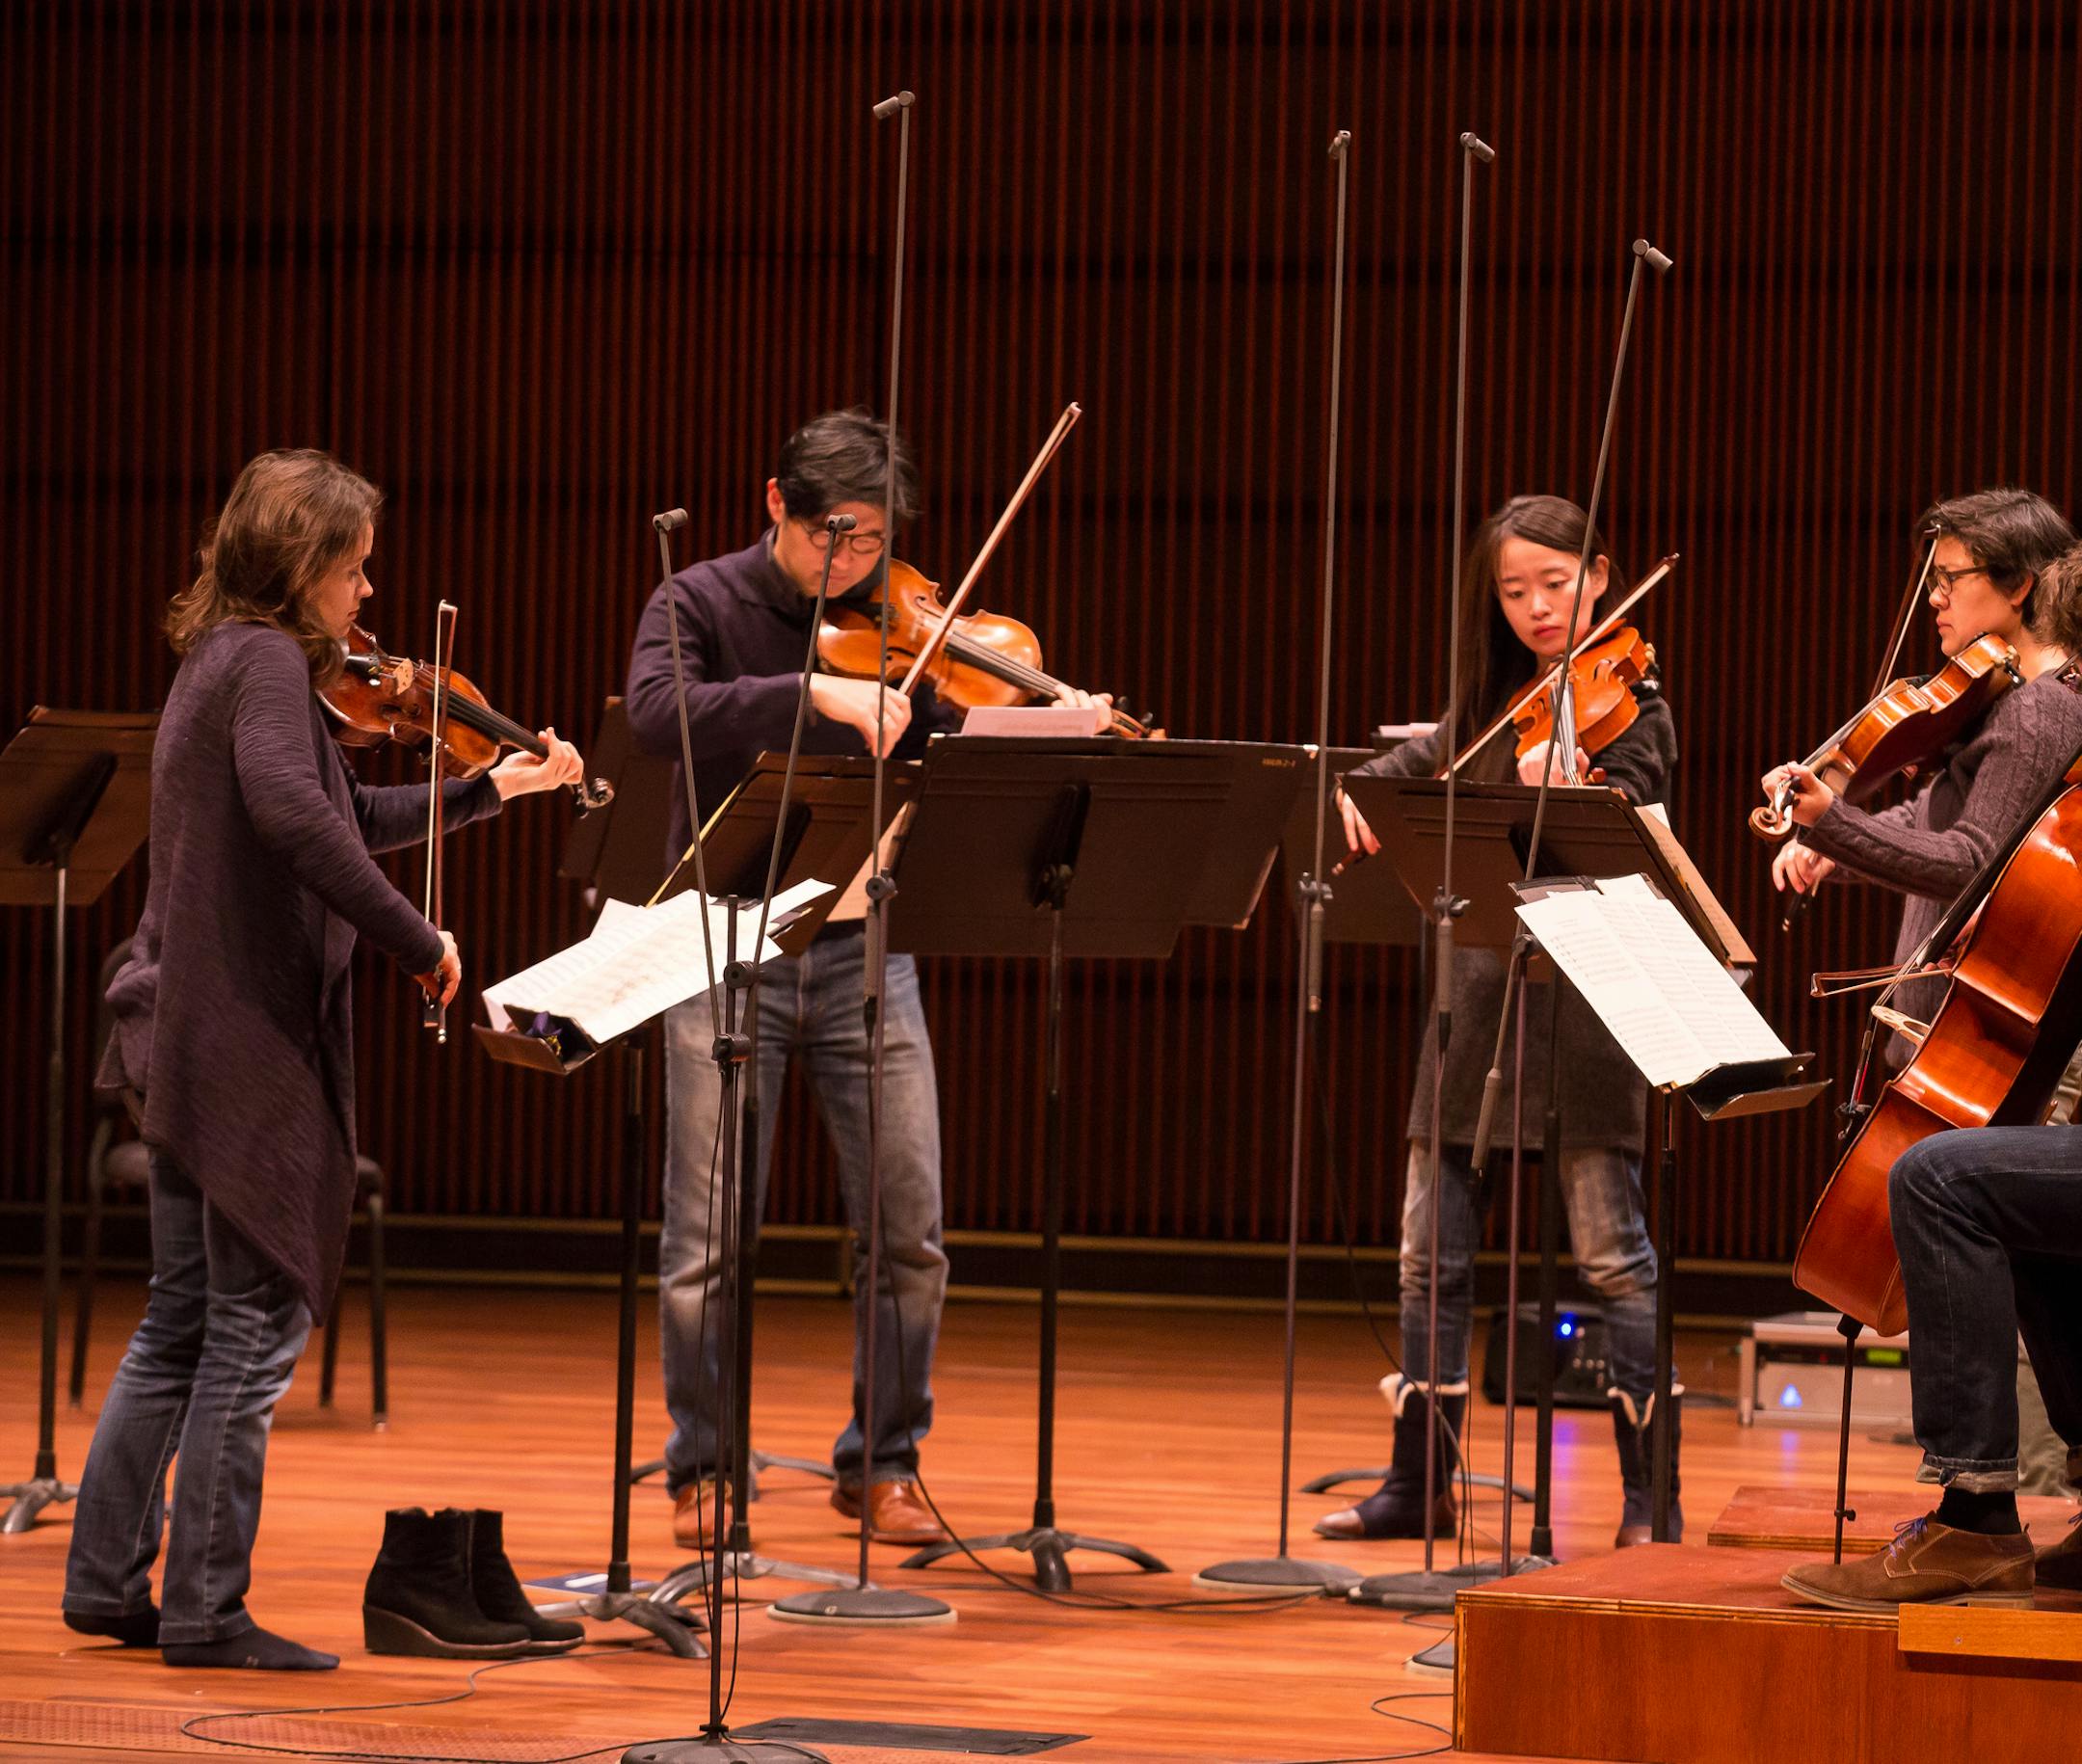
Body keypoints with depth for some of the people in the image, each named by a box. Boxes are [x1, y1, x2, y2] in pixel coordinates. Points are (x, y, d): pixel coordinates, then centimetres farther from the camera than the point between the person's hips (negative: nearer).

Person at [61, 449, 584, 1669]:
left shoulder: (224, 660, 17)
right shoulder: (267, 664, -14)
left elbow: (348, 820, 28)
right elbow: (292, 814, -32)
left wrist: (491, 791, 24)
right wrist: (418, 941, -27)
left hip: (185, 1039, 10)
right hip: (249, 1042, -10)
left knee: (183, 1324, 16)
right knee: (259, 1323, -3)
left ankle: (110, 1580, 20)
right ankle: (208, 1612, -1)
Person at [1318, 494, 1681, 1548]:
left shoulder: (1631, 711, -2)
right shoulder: (1489, 708, 15)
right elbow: (1407, 773, 17)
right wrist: (1358, 796, -6)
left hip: (1579, 996, -6)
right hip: (1475, 984, 6)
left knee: (1612, 1250, -7)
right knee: (1432, 1250, 7)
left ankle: (1651, 1496, -4)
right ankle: (1418, 1481, 16)